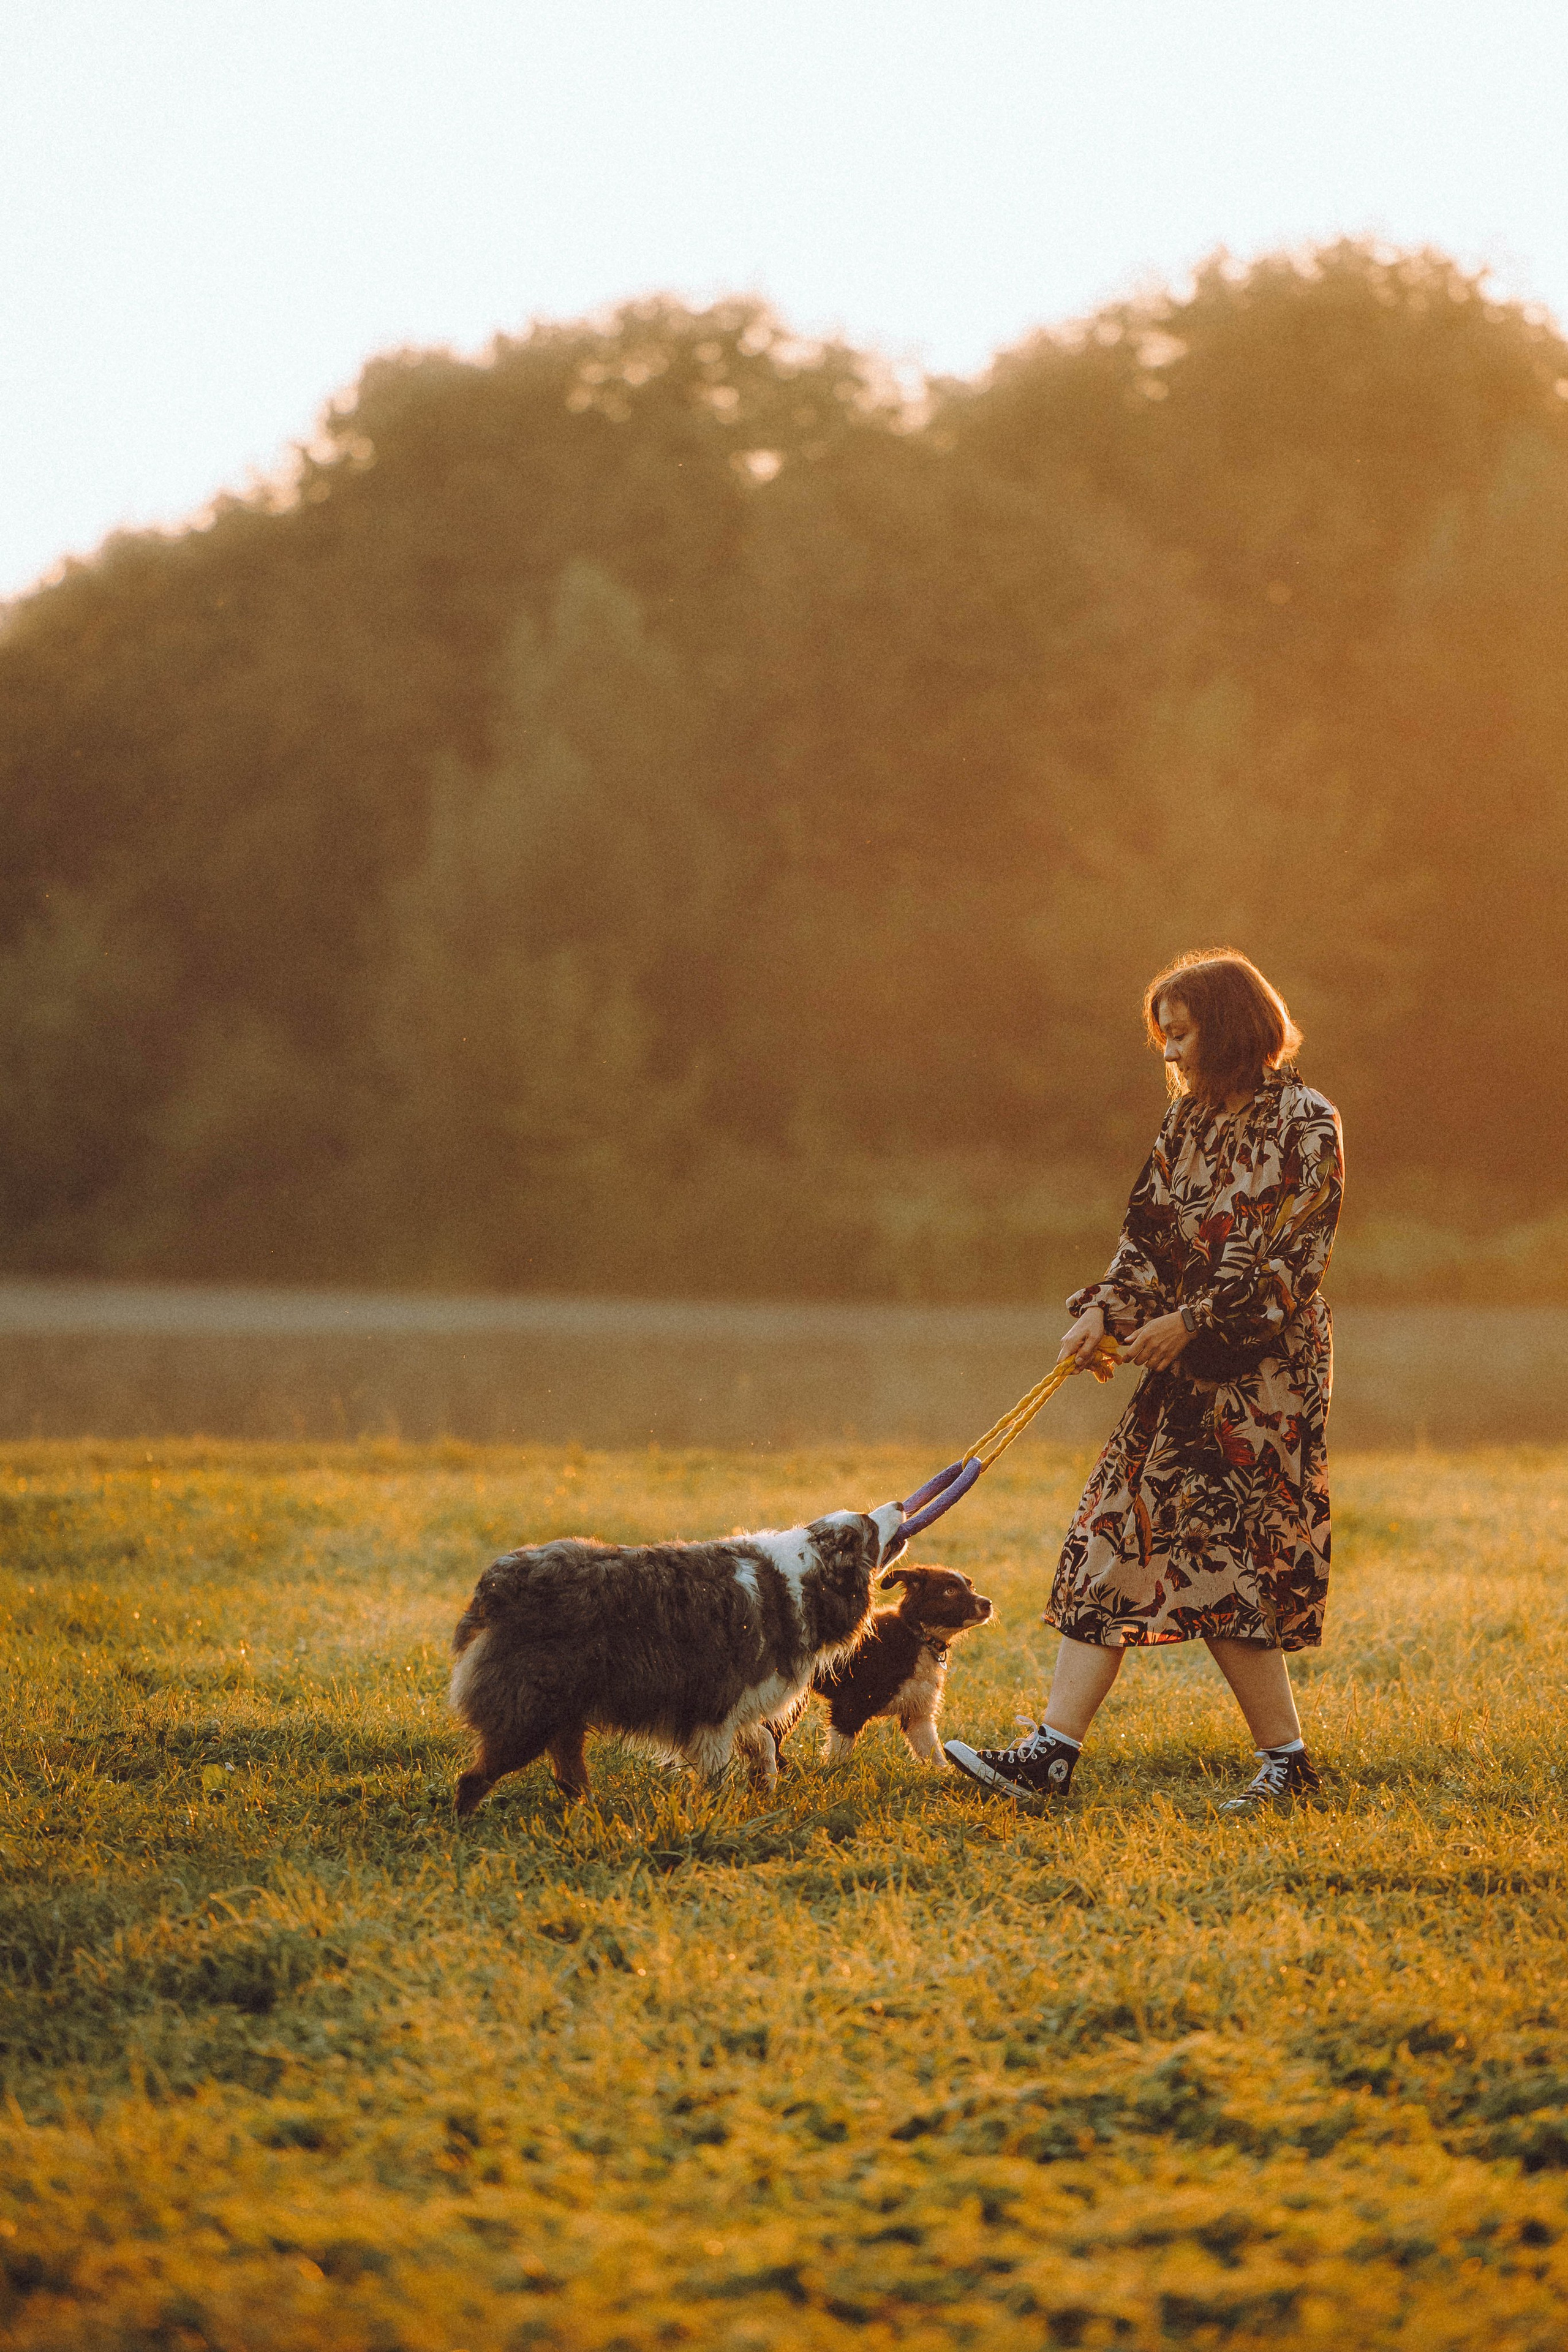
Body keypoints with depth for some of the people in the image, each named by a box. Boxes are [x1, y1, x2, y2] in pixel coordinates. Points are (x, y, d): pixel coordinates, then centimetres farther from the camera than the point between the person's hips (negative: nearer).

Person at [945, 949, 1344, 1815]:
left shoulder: (1306, 1124, -9)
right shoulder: (1188, 1122, 13)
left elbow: (1288, 1260, -14)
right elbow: (1148, 1234, 11)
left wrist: (1191, 1321, -14)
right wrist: (1105, 1312, -5)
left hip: (1265, 1371, -7)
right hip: (1186, 1370, 7)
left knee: (1222, 1564, -8)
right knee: (1115, 1541, -1)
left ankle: (1286, 1760, 5)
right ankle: (1052, 1751, -4)